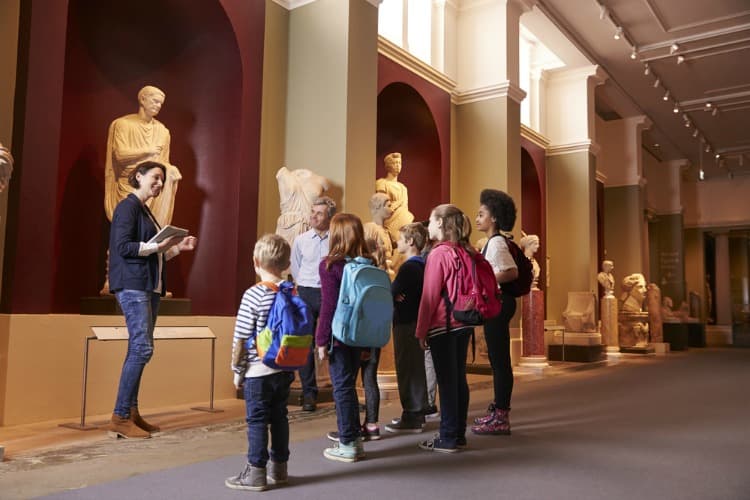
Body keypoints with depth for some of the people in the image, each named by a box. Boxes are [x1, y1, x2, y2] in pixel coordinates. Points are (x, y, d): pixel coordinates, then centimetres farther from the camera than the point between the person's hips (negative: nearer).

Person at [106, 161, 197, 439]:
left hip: (150, 286, 9)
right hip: (132, 285, -9)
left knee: (139, 349, 7)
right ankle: (120, 418, -8)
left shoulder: (145, 211, 21)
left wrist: (178, 247, 11)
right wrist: (158, 245, -20)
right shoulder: (127, 206, -4)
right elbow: (123, 246, -15)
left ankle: (131, 413, 13)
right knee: (142, 348, -13)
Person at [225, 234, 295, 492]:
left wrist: (237, 370, -1)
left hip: (258, 372, -6)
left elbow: (241, 338, -12)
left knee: (257, 421, 3)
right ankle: (279, 468, 25)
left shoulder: (253, 295, -14)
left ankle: (256, 473, 9)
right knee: (279, 417, 15)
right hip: (285, 370, 6)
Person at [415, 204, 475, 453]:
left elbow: (430, 296, -13)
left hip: (442, 325, -7)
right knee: (459, 378, 12)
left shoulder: (439, 254, -13)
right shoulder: (465, 252, 8)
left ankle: (448, 439, 5)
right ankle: (459, 434, 20)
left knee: (446, 381, -2)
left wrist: (421, 330, -7)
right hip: (463, 324, 7)